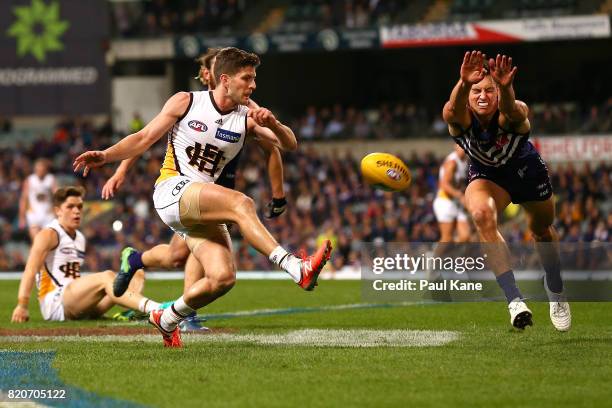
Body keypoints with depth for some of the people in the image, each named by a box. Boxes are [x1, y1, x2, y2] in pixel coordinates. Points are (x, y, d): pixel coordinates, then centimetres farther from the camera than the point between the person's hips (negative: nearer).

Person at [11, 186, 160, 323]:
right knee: (106, 276, -30)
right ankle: (151, 307, -55)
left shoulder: (80, 238, 23)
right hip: (54, 304, -8)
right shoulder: (49, 235, -2)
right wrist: (22, 306, -24)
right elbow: (30, 271, -14)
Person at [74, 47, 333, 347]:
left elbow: (289, 145, 2)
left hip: (204, 209, 5)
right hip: (172, 191, -5)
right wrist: (105, 156, -7)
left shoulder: (246, 118, 10)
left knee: (222, 277, -14)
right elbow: (144, 139, 7)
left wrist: (272, 123, -19)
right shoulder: (186, 103, 2)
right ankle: (297, 269, -43)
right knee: (241, 203, -31)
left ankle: (166, 320, 11)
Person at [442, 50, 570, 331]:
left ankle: (555, 288, 54)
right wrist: (463, 84, -79)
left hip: (527, 171, 0)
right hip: (486, 175, 0)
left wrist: (505, 88, -84)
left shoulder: (512, 114, -35)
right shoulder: (461, 118, -31)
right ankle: (513, 298, -32)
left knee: (541, 230, 20)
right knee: (481, 213, -32)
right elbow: (452, 112, -57)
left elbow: (511, 111, -61)